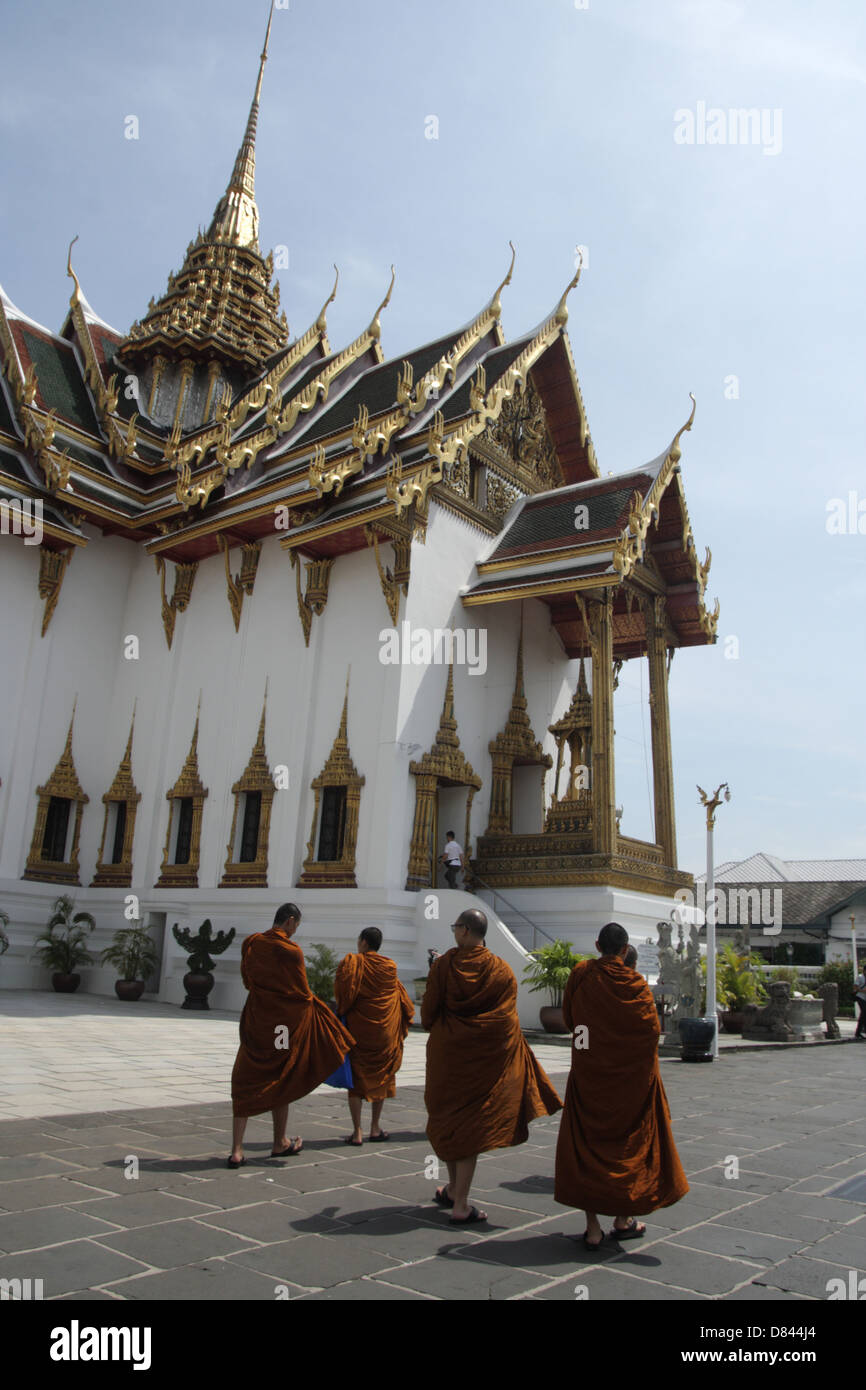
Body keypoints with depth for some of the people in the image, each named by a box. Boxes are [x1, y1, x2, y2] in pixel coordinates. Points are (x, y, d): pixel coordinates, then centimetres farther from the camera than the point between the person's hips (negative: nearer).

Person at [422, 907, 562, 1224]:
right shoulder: (502, 971, -4)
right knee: (472, 1124, 4)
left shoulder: (443, 965, -8)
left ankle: (453, 1189, 32)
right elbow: (509, 1017, 1)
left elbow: (428, 1012, -4)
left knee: (448, 1117, 17)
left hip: (447, 1052, 0)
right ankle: (460, 1204, 4)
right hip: (487, 1056, 0)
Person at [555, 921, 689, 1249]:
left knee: (586, 1142, 7)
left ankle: (592, 1226, 7)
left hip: (588, 1074, 1)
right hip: (630, 1074, -1)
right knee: (629, 1141, 14)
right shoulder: (635, 982, -11)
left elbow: (568, 1020, 3)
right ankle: (623, 1219, 21)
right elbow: (651, 1029, -10)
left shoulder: (581, 974, -6)